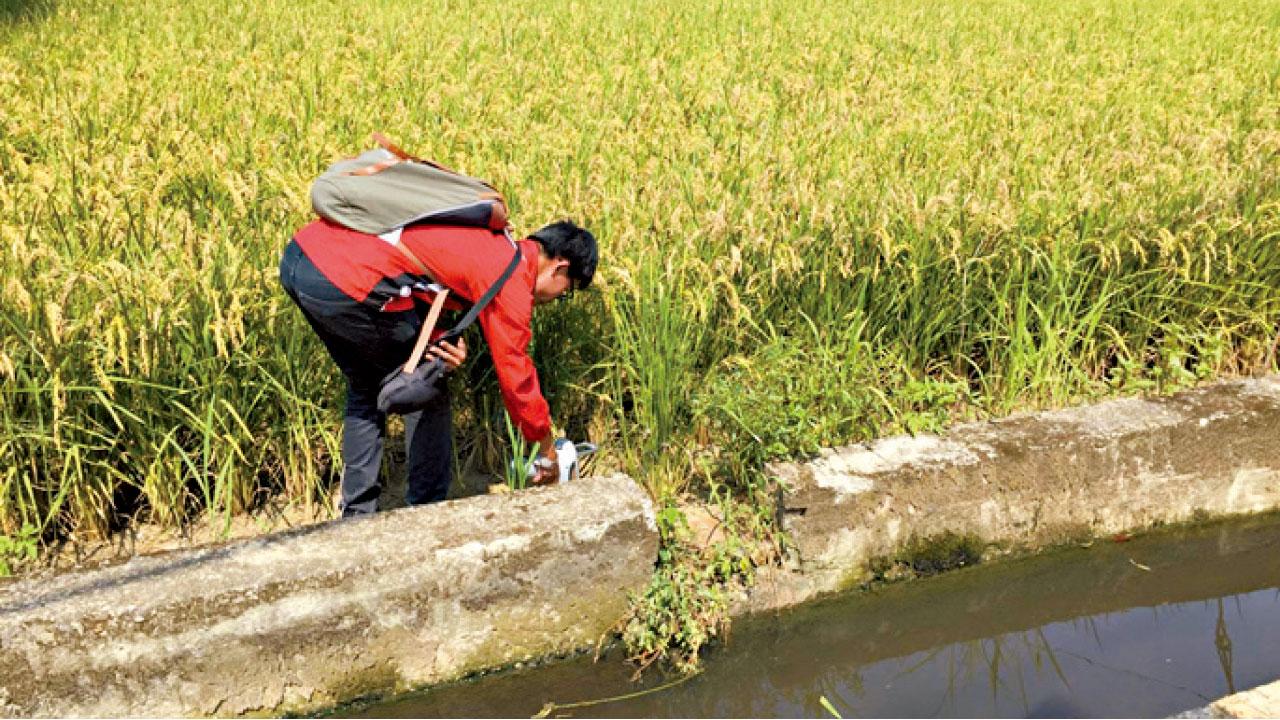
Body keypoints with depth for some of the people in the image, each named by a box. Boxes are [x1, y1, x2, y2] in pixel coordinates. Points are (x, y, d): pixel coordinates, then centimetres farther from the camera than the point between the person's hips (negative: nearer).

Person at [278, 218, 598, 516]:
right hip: (344, 282, -9)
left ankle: (357, 514, 30)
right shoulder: (511, 278, -2)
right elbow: (516, 376, 4)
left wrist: (443, 341, 2)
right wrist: (548, 451, 19)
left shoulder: (491, 237, 22)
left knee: (365, 389, 25)